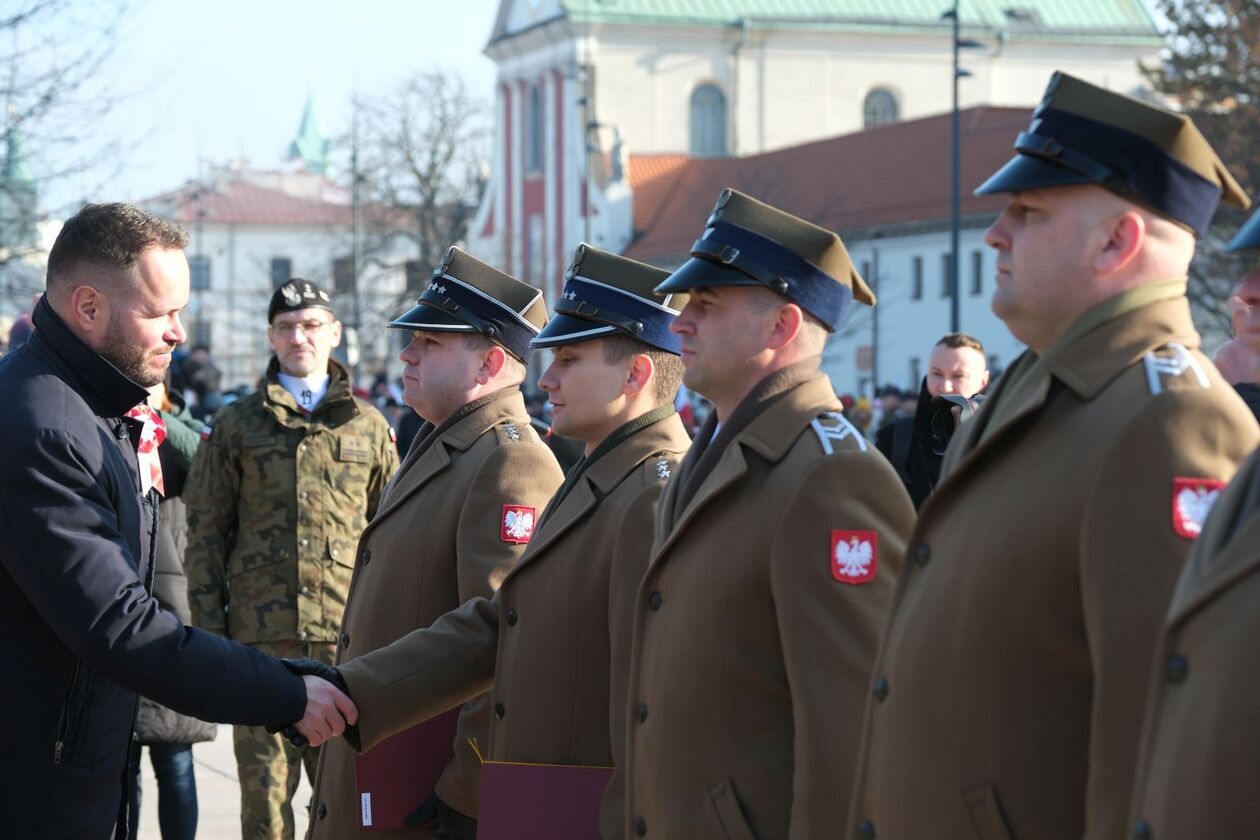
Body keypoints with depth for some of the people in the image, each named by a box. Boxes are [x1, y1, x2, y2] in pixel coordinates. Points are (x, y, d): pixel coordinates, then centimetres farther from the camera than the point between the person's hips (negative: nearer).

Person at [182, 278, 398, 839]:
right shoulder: (235, 426, 9)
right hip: (261, 635, 0)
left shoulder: (369, 427, 11)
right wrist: (209, 632, 1)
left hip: (349, 635, 0)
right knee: (264, 792, 3)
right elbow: (206, 535, 8)